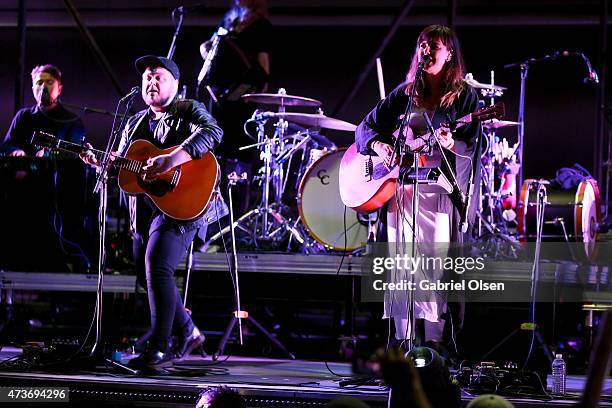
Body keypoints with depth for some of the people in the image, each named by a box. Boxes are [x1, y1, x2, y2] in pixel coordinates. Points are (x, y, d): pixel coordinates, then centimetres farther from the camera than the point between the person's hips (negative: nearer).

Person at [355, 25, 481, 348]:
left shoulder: (464, 96, 3)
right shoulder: (405, 93, 13)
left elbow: (470, 147, -5)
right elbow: (366, 127, 16)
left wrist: (450, 144, -27)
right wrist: (379, 145, -4)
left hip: (441, 188, -4)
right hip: (400, 186, 4)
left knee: (437, 266, -9)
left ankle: (435, 343, -5)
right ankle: (405, 345, 4)